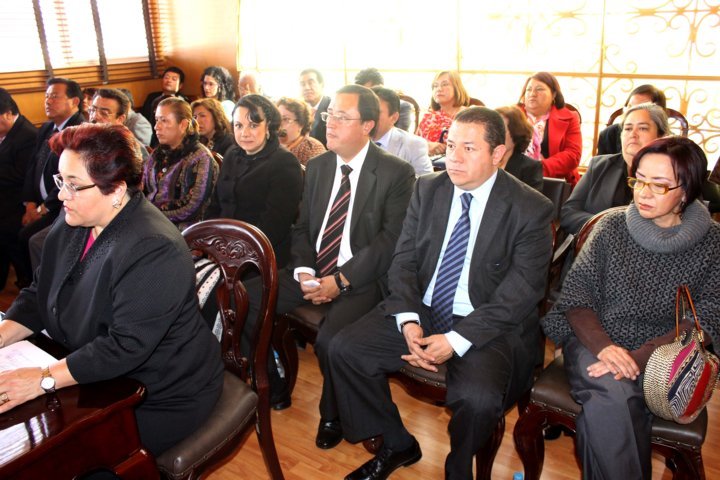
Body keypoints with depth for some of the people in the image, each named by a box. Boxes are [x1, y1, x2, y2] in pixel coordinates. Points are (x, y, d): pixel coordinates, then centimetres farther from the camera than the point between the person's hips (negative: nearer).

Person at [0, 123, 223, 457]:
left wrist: (44, 379, -27)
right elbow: (39, 295, 8)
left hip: (162, 398, -8)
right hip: (97, 378, 8)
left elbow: (125, 347, -29)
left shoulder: (154, 251, -28)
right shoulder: (73, 223, 2)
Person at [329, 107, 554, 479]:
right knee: (344, 349, -10)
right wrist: (408, 321, -14)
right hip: (423, 310, 5)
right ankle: (397, 445, 13)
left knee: (478, 398, -31)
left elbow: (521, 292, -13)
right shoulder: (427, 189, 4)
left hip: (487, 325, -4)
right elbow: (403, 261, 3)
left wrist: (457, 340, -22)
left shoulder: (531, 209, -10)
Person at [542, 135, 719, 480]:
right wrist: (604, 346, -19)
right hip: (594, 344, 1)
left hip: (661, 358, -1)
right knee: (612, 395, -32)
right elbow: (575, 296, 0)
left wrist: (639, 356, -19)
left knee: (607, 408, -31)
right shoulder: (611, 227, 4)